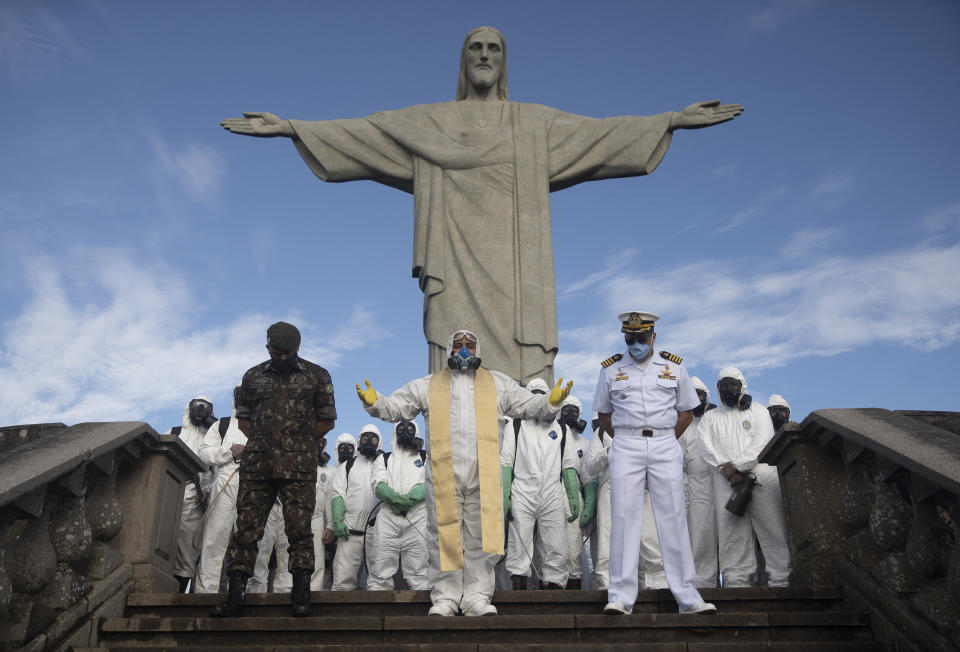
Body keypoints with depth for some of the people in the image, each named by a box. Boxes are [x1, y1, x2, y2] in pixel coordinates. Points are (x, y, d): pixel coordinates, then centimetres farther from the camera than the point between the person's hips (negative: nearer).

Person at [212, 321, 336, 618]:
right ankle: (235, 596, 6)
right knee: (246, 529, 1)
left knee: (299, 529, -4)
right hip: (256, 466, 3)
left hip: (298, 468, -2)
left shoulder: (317, 376, 8)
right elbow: (243, 418, 21)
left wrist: (299, 445, 8)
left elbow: (326, 420, 10)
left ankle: (300, 596, 2)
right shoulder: (253, 377, 14)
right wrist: (262, 442, 12)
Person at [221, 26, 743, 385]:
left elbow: (601, 132, 10)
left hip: (515, 273, 1)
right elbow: (357, 132, 12)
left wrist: (674, 120, 1)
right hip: (458, 271, 0)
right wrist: (290, 127, 3)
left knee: (520, 377, -9)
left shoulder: (537, 123, 17)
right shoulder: (428, 122, 16)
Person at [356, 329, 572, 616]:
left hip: (484, 474, 0)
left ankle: (477, 597, 11)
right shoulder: (427, 385, 17)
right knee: (444, 535, 1)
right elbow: (396, 406, 13)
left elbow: (529, 405, 15)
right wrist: (374, 402, -7)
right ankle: (445, 597, 11)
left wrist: (551, 402, -4)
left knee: (481, 536, 1)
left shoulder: (498, 384, 18)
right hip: (443, 474, 0)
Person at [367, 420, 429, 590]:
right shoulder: (384, 459, 23)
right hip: (387, 518, 1)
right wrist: (395, 497, -16)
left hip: (418, 518, -1)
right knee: (380, 571, -6)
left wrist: (410, 499, -15)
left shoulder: (426, 458, 21)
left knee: (420, 573, -6)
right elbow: (378, 485, 6)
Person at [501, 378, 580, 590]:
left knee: (556, 551, -1)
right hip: (522, 496, -2)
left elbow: (569, 466, 15)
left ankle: (554, 586, 5)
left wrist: (574, 498, 5)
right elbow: (505, 463, 4)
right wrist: (504, 496, -6)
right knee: (519, 548, -5)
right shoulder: (515, 427, 12)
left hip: (553, 498, 2)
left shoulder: (561, 429, 18)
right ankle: (519, 588, -2)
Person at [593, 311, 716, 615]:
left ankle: (688, 596, 5)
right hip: (626, 447, 0)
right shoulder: (611, 368, 8)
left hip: (665, 446, 1)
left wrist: (665, 442, 7)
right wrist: (625, 441, 8)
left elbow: (686, 411, 15)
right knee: (624, 517, -5)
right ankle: (621, 596, -2)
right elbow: (603, 413, 15)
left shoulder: (674, 365, 9)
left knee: (674, 518, -1)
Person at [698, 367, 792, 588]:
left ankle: (781, 581, -4)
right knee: (731, 532, -5)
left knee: (773, 529, -6)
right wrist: (726, 469, -11)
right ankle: (737, 582, -5)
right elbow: (707, 448, 7)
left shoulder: (758, 411, 17)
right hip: (726, 481, 1)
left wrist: (737, 466, -11)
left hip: (761, 476, -1)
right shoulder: (710, 417, 22)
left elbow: (762, 441, 0)